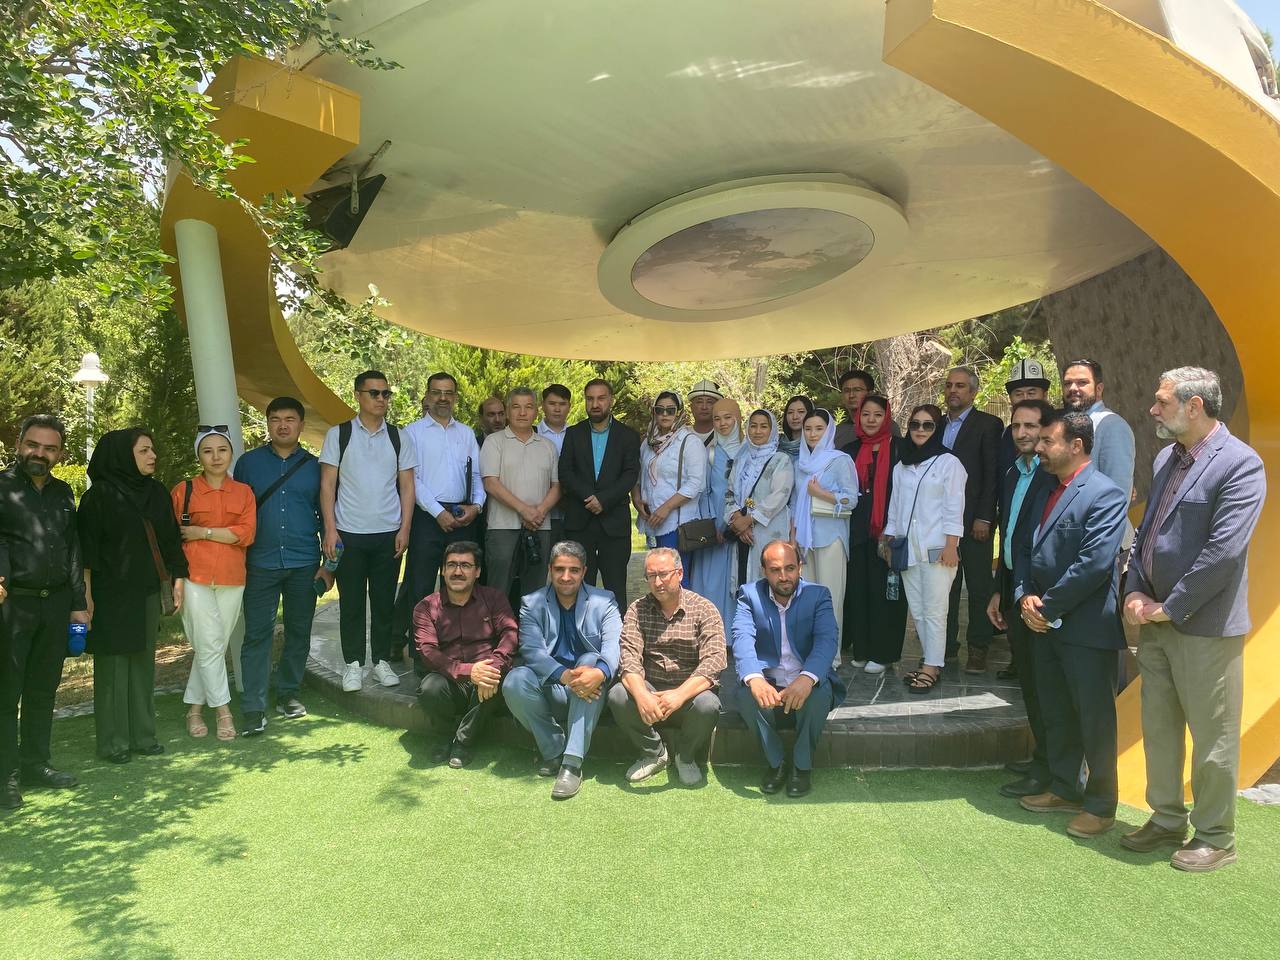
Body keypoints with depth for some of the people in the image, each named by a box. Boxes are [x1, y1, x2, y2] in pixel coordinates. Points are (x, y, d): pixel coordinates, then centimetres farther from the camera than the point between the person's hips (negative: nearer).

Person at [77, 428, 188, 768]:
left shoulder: (156, 492, 8)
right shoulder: (100, 495, -8)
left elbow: (170, 539, 12)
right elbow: (86, 548, -9)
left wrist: (177, 578, 7)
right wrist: (86, 595, -12)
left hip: (147, 593, 5)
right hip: (111, 594, -5)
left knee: (143, 661, 10)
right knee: (113, 663, 1)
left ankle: (142, 734, 19)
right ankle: (113, 741, 10)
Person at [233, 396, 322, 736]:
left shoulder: (314, 466, 7)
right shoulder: (248, 462, 5)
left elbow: (324, 514, 11)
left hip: (304, 564, 1)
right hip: (260, 564, -1)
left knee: (299, 631, 9)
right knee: (257, 634, -3)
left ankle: (288, 694, 24)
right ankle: (253, 708, 1)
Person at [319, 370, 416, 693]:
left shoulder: (399, 437, 6)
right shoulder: (339, 434, 1)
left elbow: (407, 486, 6)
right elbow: (327, 485, 0)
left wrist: (405, 528, -2)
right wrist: (330, 529, -7)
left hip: (388, 533, 2)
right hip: (348, 533, -1)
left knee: (384, 601, 8)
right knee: (351, 602, 6)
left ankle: (381, 661, 20)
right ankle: (353, 664, 17)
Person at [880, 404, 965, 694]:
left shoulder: (948, 463, -1)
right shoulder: (901, 467, 16)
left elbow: (954, 508, -6)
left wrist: (950, 545, -12)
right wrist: (889, 539, 13)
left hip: (937, 548, -5)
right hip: (908, 548, 6)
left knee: (934, 610, -5)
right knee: (916, 610, 7)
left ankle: (931, 667, 1)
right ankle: (932, 661, 17)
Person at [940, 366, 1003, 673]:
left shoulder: (989, 425, -2)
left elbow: (992, 474, -8)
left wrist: (983, 518, -13)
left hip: (973, 520, -5)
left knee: (979, 586, 3)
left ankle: (977, 649, 11)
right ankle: (946, 645, 17)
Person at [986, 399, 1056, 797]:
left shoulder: (1056, 474, -14)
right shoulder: (1013, 474, 14)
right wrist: (998, 591, 17)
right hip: (1015, 593, 8)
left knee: (1042, 682, 2)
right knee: (1027, 679, 16)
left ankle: (1045, 768, 15)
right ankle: (1041, 756, 30)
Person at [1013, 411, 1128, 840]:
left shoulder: (1105, 494, -15)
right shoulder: (1045, 494, 13)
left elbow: (1094, 563, -22)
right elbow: (1025, 549, 13)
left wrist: (1049, 607, -15)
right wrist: (1025, 596, -3)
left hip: (1087, 627, -8)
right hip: (1046, 624, 8)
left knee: (1095, 718, 5)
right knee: (1055, 714, 18)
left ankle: (1101, 805, 19)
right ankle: (1064, 789, 33)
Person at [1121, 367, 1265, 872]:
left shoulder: (1241, 464, -15)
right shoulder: (1166, 457, 10)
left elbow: (1223, 551, -21)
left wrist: (1169, 608, -16)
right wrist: (1135, 592, 1)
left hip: (1205, 626, -7)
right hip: (1154, 621, 8)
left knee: (1213, 739, 7)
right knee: (1158, 730, 16)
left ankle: (1215, 838, 23)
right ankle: (1166, 821, 32)